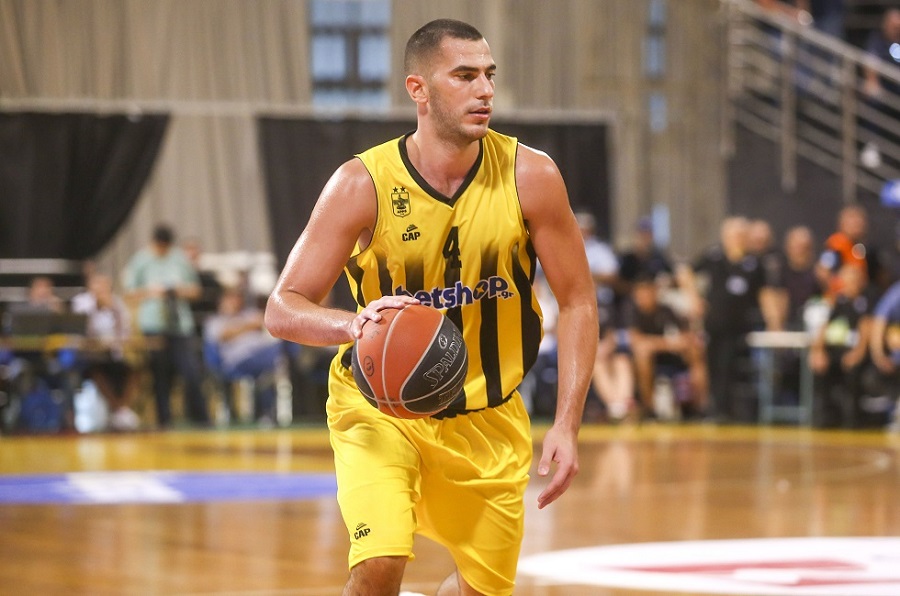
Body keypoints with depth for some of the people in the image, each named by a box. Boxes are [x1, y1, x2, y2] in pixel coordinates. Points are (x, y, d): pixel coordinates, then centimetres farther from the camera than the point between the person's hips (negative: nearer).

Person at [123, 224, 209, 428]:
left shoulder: (180, 259, 10)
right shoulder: (140, 261, 4)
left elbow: (195, 290, 15)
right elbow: (129, 294, 2)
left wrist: (184, 290, -6)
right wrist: (150, 292, -13)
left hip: (180, 324, 2)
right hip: (154, 325, -2)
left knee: (192, 371, -6)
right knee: (160, 375, -2)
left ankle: (199, 417, 1)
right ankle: (163, 418, 5)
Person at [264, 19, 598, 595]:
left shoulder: (530, 176, -14)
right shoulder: (363, 184, -19)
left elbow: (577, 302, -5)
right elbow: (282, 310, -18)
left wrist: (567, 427, -13)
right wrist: (354, 324, -40)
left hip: (489, 415, 3)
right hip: (380, 407, -3)